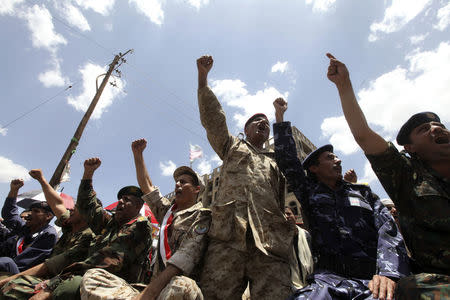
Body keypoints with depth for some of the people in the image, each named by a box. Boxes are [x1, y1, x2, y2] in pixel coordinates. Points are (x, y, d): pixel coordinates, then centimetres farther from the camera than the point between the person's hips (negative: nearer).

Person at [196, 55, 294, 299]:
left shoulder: (277, 163, 33)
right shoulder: (232, 146, 29)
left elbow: (285, 201, 24)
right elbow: (213, 117, 19)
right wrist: (203, 76, 15)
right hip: (228, 234, -1)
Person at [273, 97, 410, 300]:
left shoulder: (363, 192, 20)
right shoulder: (308, 191, 15)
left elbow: (388, 229, 6)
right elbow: (287, 158, 8)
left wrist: (389, 273, -13)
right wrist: (280, 115, 8)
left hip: (374, 278, 2)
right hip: (329, 276, -1)